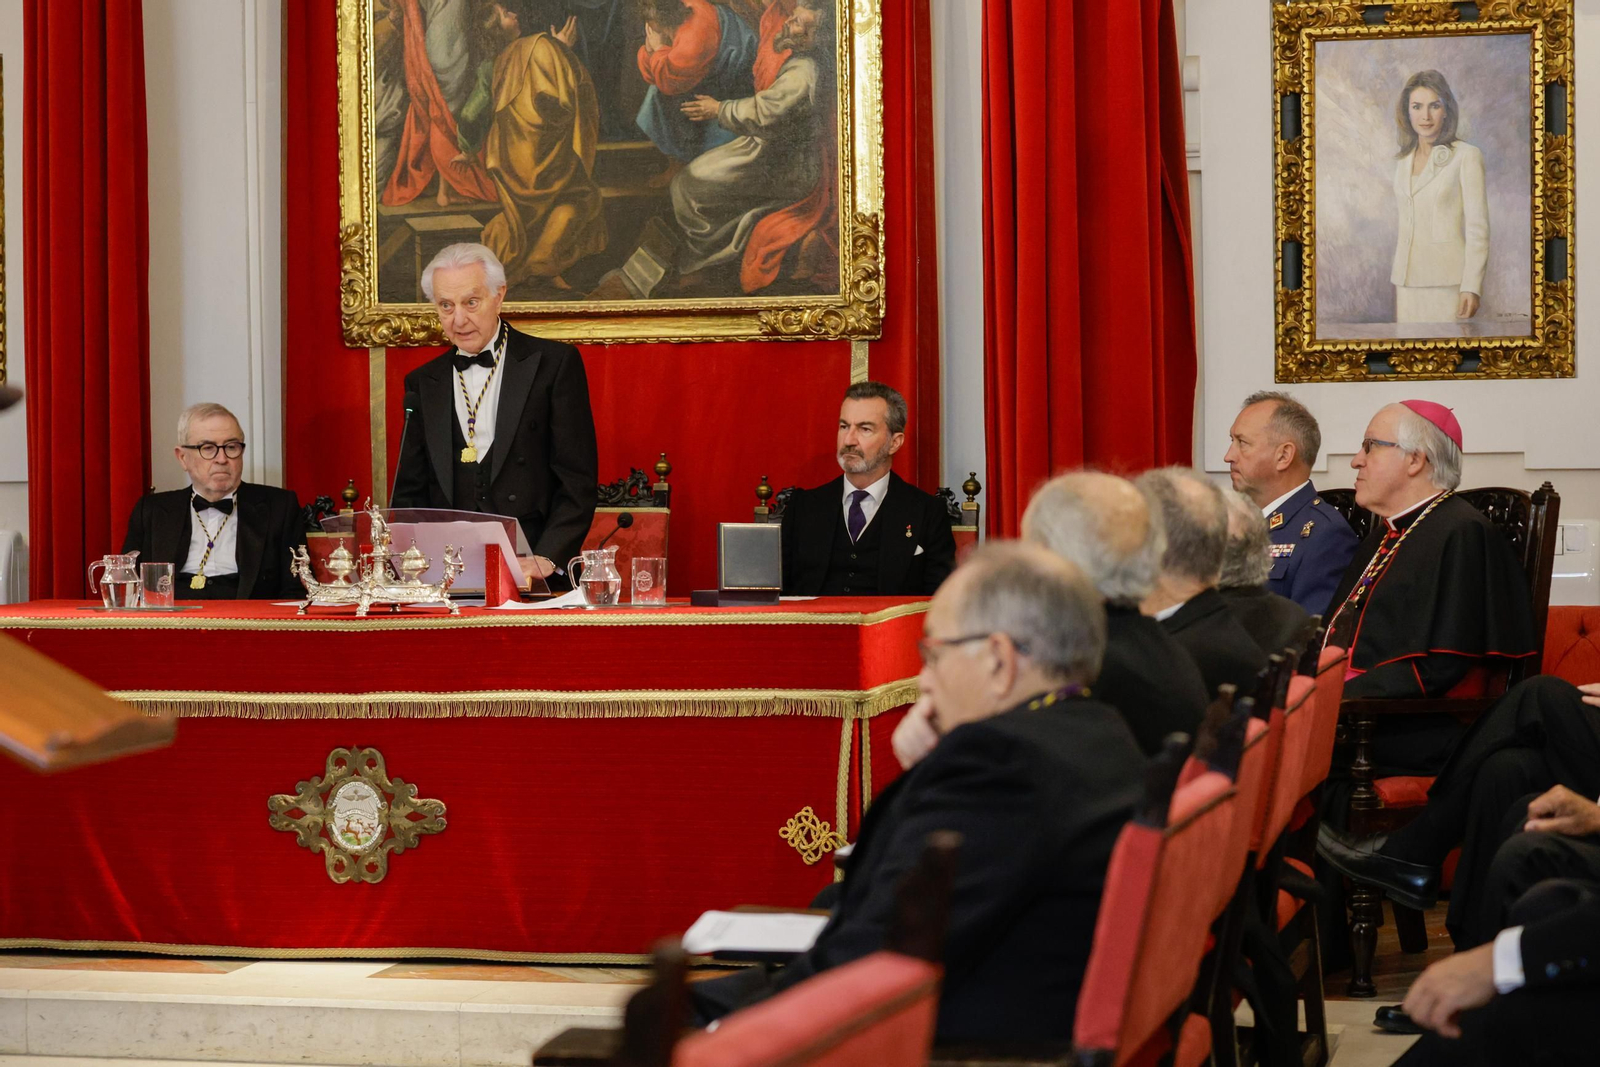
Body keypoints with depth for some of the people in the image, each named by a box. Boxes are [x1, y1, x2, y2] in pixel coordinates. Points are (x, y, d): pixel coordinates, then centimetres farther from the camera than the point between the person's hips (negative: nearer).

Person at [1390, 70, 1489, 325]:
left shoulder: (1466, 157, -3)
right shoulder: (1403, 163, 15)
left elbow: (1477, 227, -7)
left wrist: (1472, 287, -14)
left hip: (1446, 283, -5)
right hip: (1406, 282, 5)